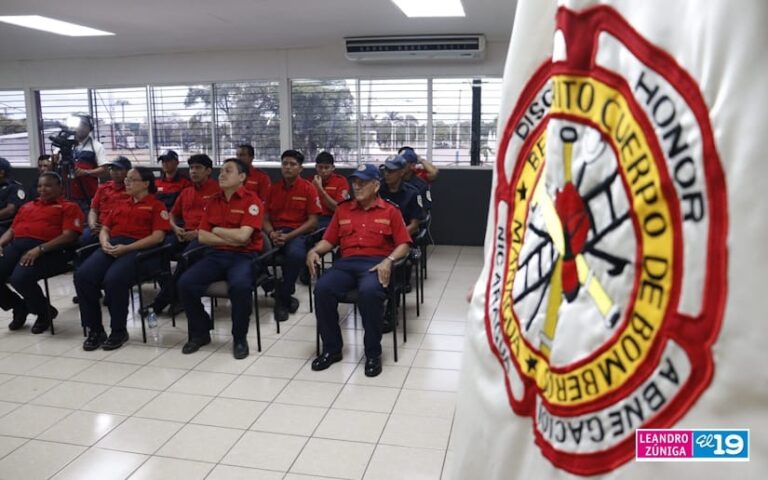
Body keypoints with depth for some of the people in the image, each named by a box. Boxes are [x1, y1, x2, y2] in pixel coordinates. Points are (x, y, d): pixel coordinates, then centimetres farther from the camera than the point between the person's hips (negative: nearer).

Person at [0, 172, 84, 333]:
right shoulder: (27, 206, 30)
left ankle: (44, 312, -1)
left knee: (20, 278, -32)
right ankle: (20, 307, 14)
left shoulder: (69, 207, 8)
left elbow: (69, 236, -6)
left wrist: (40, 249, -18)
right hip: (16, 245, 7)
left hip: (47, 250, -6)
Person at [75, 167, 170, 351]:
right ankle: (95, 329, -10)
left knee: (113, 279, -34)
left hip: (138, 249, -6)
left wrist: (126, 248, -14)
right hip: (112, 247, 6)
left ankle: (119, 331, -15)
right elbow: (105, 229, 26)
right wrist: (105, 243, 0)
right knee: (82, 275, -22)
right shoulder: (120, 205, 29)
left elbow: (158, 236, -5)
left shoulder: (156, 205, 8)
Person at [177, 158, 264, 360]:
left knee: (240, 286, -36)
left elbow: (242, 236, -17)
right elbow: (202, 237, 7)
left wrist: (216, 230, -2)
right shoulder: (213, 201, 13)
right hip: (217, 254, 6)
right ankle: (200, 333, 5)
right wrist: (230, 239, -8)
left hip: (243, 256, -5)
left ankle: (240, 338, -12)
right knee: (185, 283, -18)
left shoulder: (252, 200, -6)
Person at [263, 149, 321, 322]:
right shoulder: (273, 188, 13)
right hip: (275, 232, 4)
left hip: (298, 233, -3)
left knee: (296, 254, -37)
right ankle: (285, 296, -11)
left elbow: (313, 221, -3)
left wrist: (289, 236, -14)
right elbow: (265, 218, 12)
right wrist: (271, 233, -12)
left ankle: (282, 298, -13)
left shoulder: (308, 189, 2)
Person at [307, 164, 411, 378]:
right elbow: (329, 240, 19)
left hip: (376, 263, -3)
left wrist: (388, 261, -15)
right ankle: (331, 349, -8)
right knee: (322, 289, -27)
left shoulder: (390, 211, 11)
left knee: (369, 292, -37)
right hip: (346, 262, 4)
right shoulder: (342, 210, 21)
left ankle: (373, 353, -18)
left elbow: (403, 244, 4)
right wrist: (314, 251, -3)